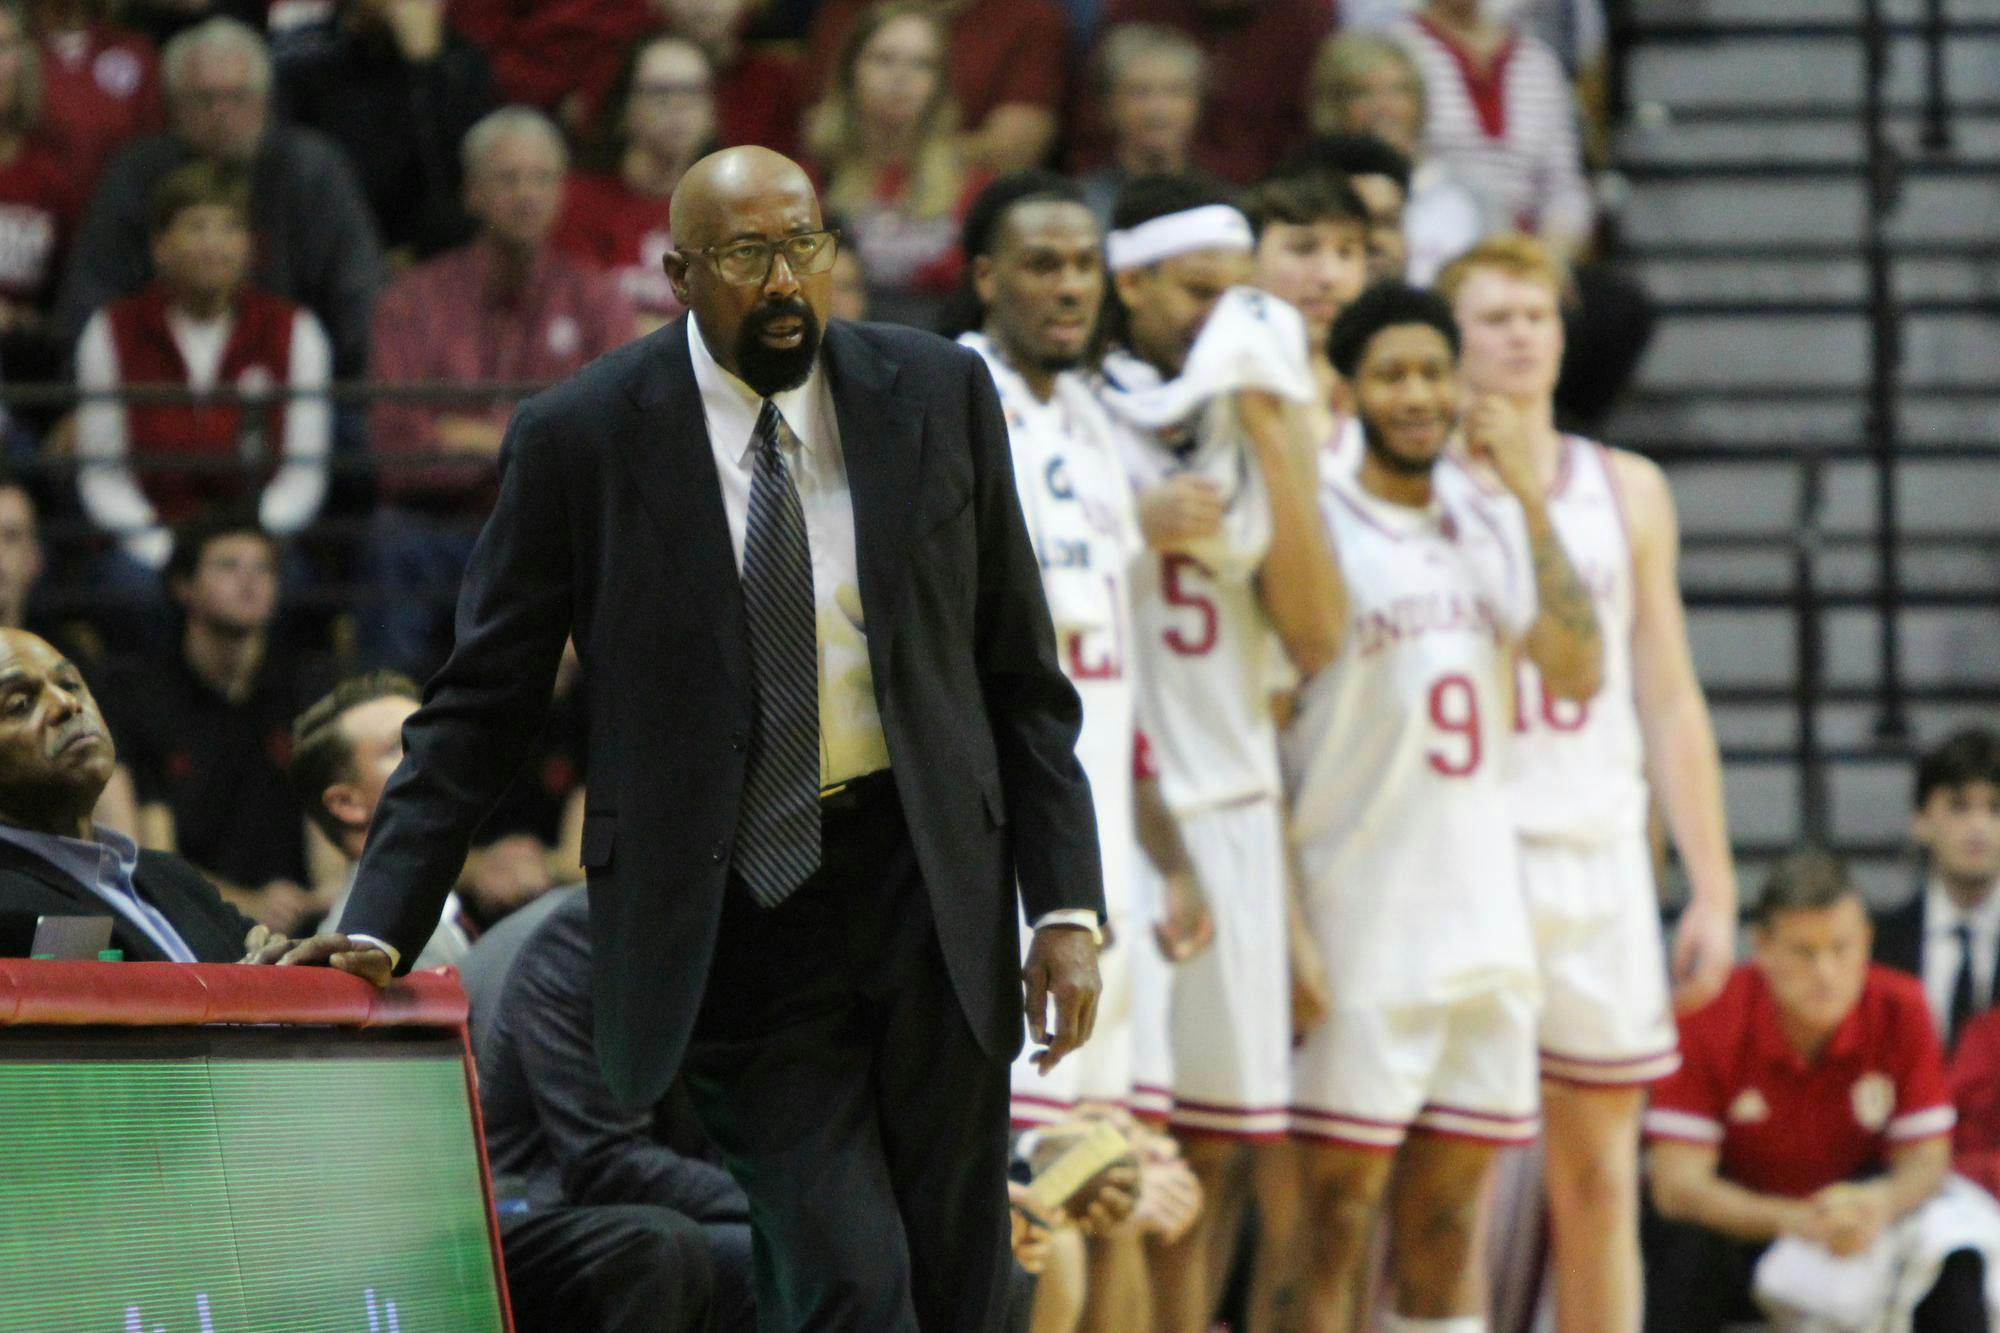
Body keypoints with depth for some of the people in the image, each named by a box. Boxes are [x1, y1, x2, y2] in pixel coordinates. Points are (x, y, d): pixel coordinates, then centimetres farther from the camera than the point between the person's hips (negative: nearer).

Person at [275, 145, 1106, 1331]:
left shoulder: (940, 396, 4)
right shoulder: (583, 439, -3)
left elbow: (1023, 675, 8)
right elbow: (482, 706, 1)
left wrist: (1068, 908, 1)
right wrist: (382, 925, -7)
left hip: (928, 880, 3)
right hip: (730, 910, -3)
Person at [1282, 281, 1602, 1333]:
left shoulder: (1489, 521, 12)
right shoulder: (1317, 523, -6)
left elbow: (1577, 671, 1)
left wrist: (1529, 497, -4)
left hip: (1483, 918, 6)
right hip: (1360, 922, -5)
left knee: (1450, 1213, 8)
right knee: (1336, 1215, -4)